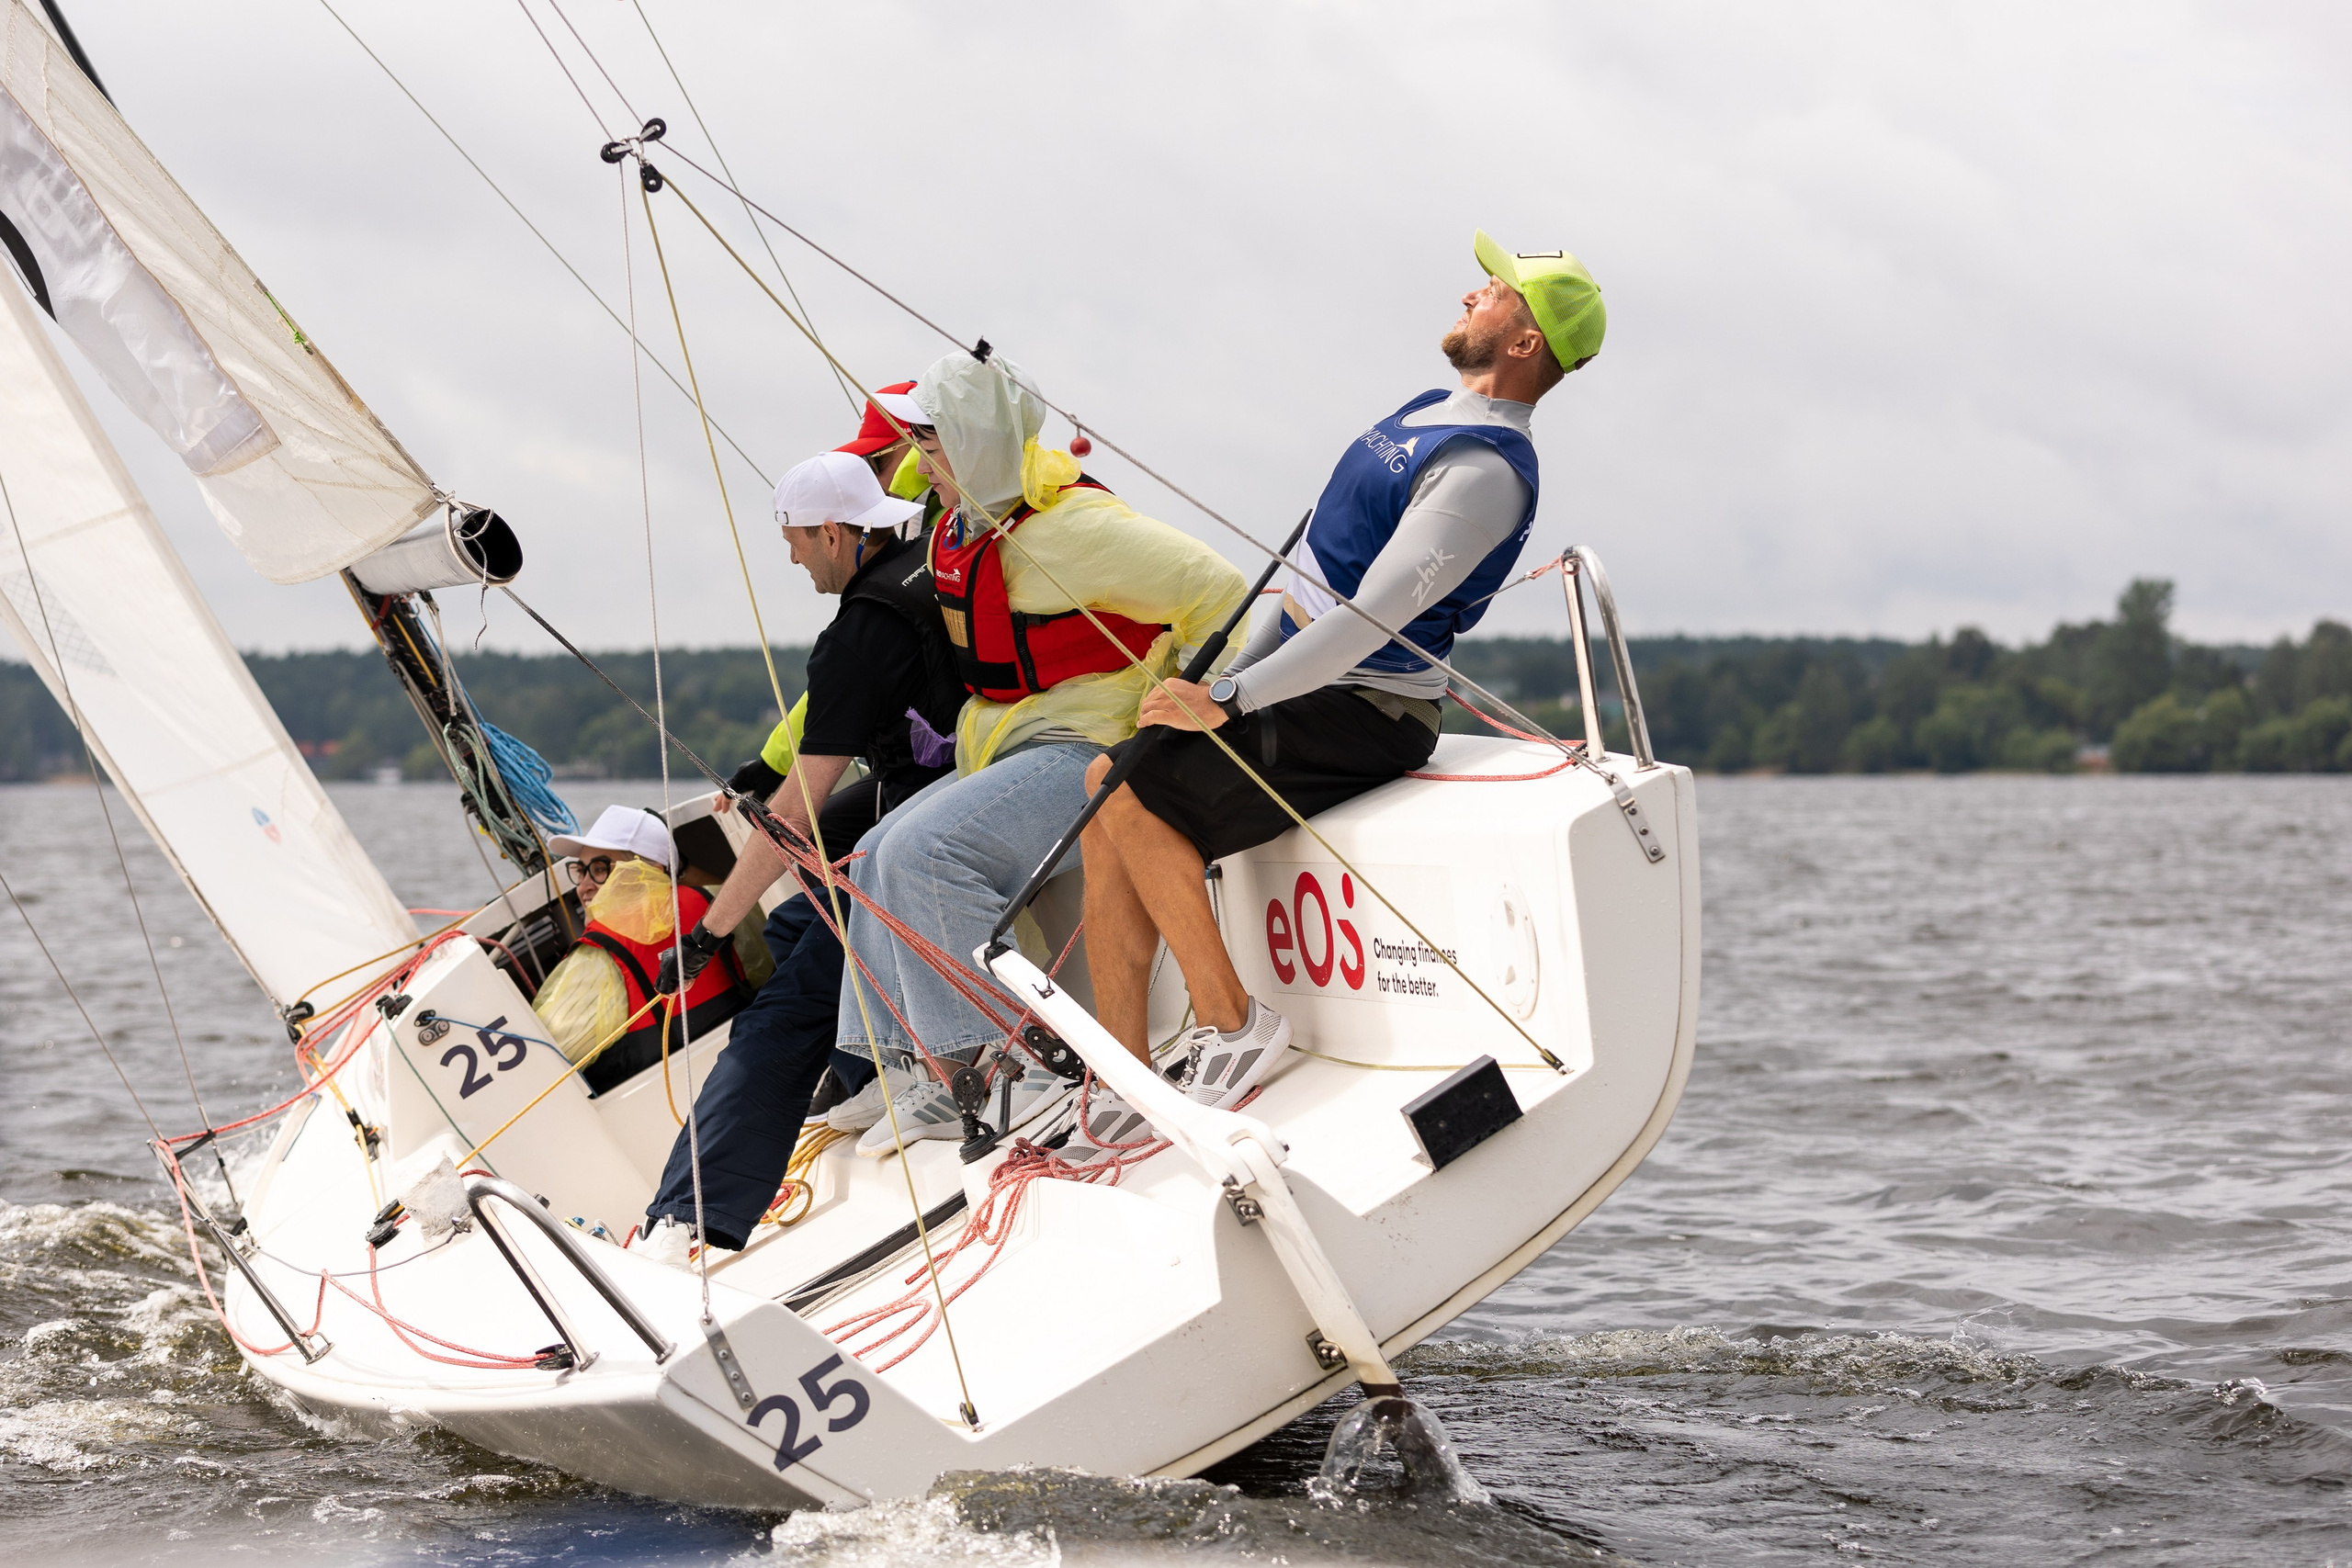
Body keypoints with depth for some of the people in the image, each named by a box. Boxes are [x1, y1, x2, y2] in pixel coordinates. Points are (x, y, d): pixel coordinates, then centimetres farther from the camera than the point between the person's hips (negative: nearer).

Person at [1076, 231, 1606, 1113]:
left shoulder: (1487, 470, -19)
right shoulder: (1432, 416, 14)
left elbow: (1372, 619, -26)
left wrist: (1226, 703, -26)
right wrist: (1233, 673, 18)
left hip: (1357, 721, -9)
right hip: (1304, 684, 10)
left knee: (1127, 790, -20)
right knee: (1112, 798, -2)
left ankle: (1230, 1024, -10)